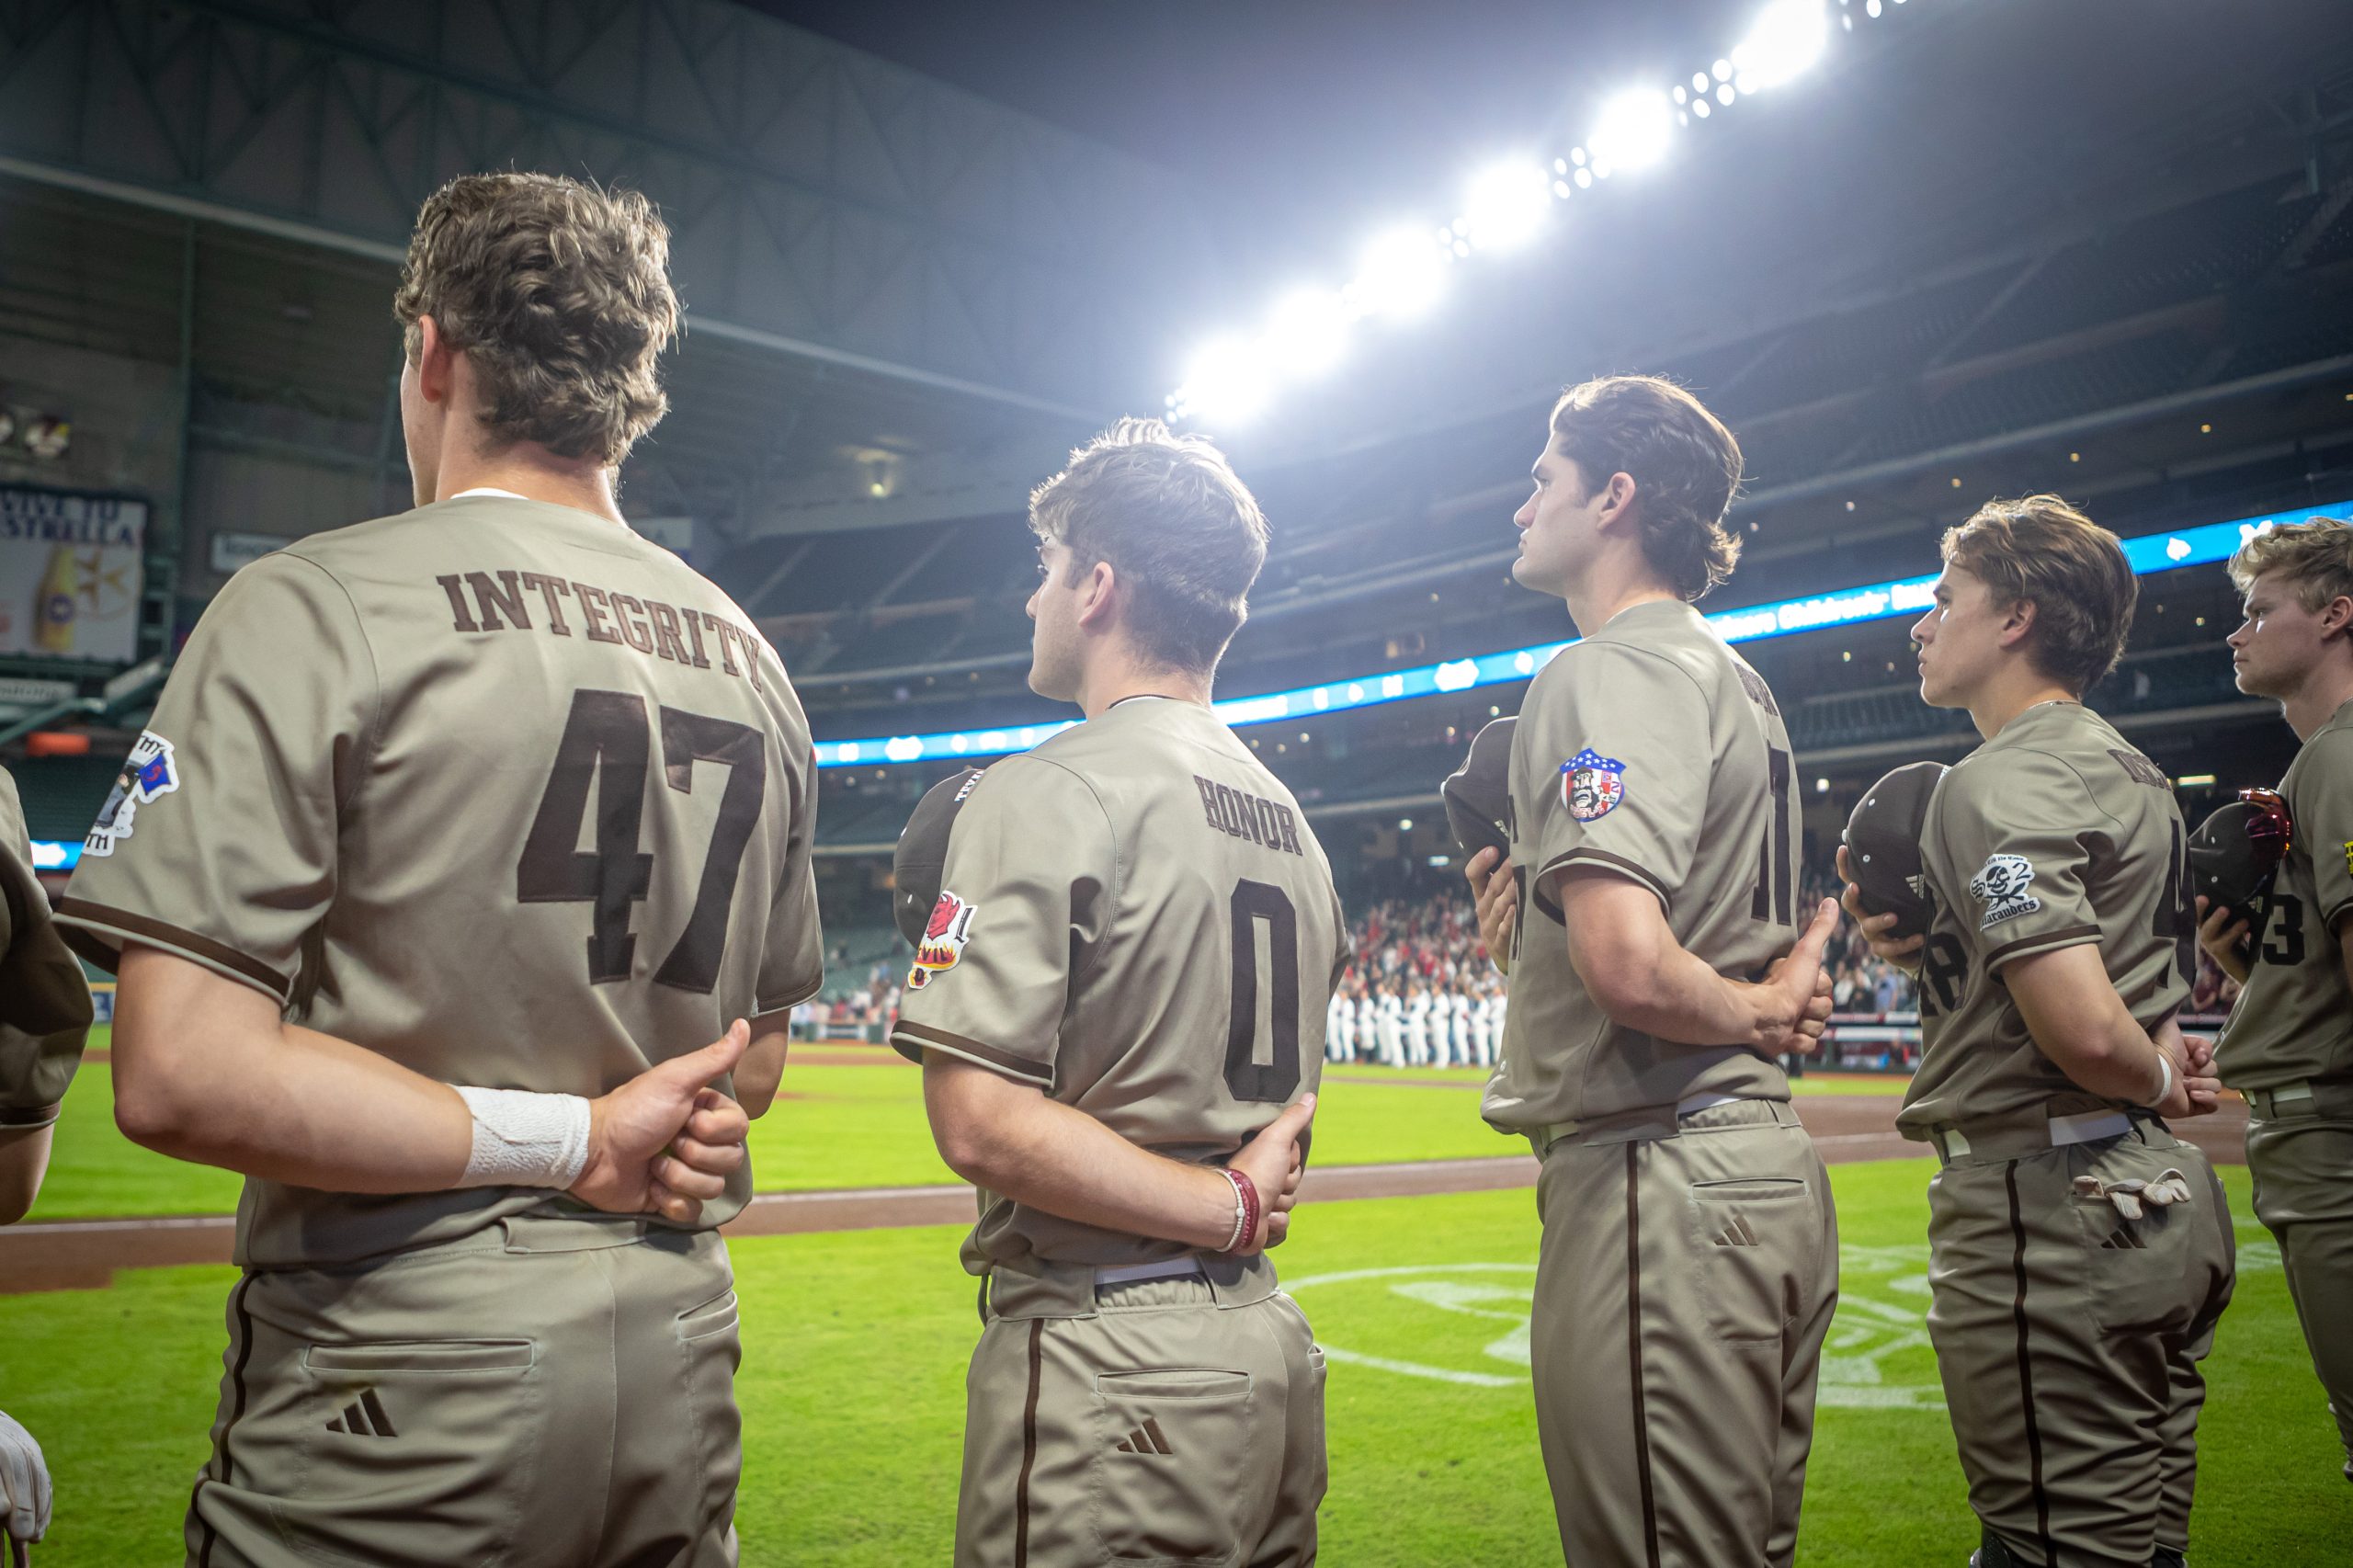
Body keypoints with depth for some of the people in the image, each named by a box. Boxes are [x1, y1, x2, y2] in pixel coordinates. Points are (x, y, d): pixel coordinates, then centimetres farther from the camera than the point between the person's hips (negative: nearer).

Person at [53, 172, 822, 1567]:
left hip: (403, 1386, -5)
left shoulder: (315, 605, -9)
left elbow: (177, 1077, -17)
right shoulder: (753, 661, 9)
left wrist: (575, 1141, -13)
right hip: (681, 1367, 6)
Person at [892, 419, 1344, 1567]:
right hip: (1273, 1343, 8)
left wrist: (1228, 1207, -14)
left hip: (1108, 1358, -8)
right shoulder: (1290, 818, 13)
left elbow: (981, 1121, -20)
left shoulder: (1047, 792, -12)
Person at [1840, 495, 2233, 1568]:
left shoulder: (1998, 782, -15)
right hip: (2164, 1200, 10)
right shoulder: (2133, 773, 15)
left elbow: (2084, 1029, -26)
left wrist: (2158, 1079, -5)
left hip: (2047, 1207, -10)